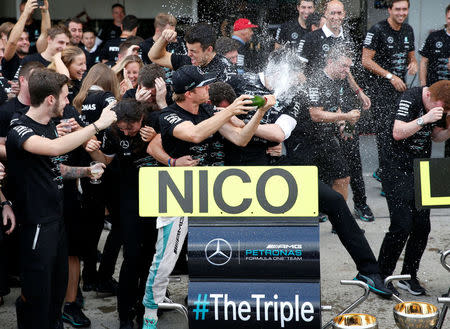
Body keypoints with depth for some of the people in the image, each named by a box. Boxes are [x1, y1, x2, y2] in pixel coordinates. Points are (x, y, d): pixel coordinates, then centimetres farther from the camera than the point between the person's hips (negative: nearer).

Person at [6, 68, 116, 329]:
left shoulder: (50, 127, 13)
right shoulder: (20, 130, -17)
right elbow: (54, 148, -36)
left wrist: (85, 171, 8)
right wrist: (98, 125, -31)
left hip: (57, 217, 9)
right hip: (36, 222, -9)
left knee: (58, 286, 17)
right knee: (38, 293, -3)